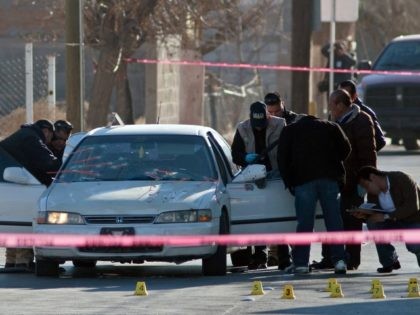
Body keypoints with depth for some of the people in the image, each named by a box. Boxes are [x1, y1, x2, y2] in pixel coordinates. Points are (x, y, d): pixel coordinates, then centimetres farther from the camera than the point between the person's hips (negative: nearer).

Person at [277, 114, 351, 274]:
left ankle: (300, 262, -3)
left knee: (304, 222, -1)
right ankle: (339, 260, -2)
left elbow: (282, 158, 11)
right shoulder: (330, 127, 23)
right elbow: (345, 148, 13)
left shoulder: (290, 130, 20)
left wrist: (289, 182, 14)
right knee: (334, 220, 3)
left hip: (303, 179, -1)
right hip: (330, 178, 1)